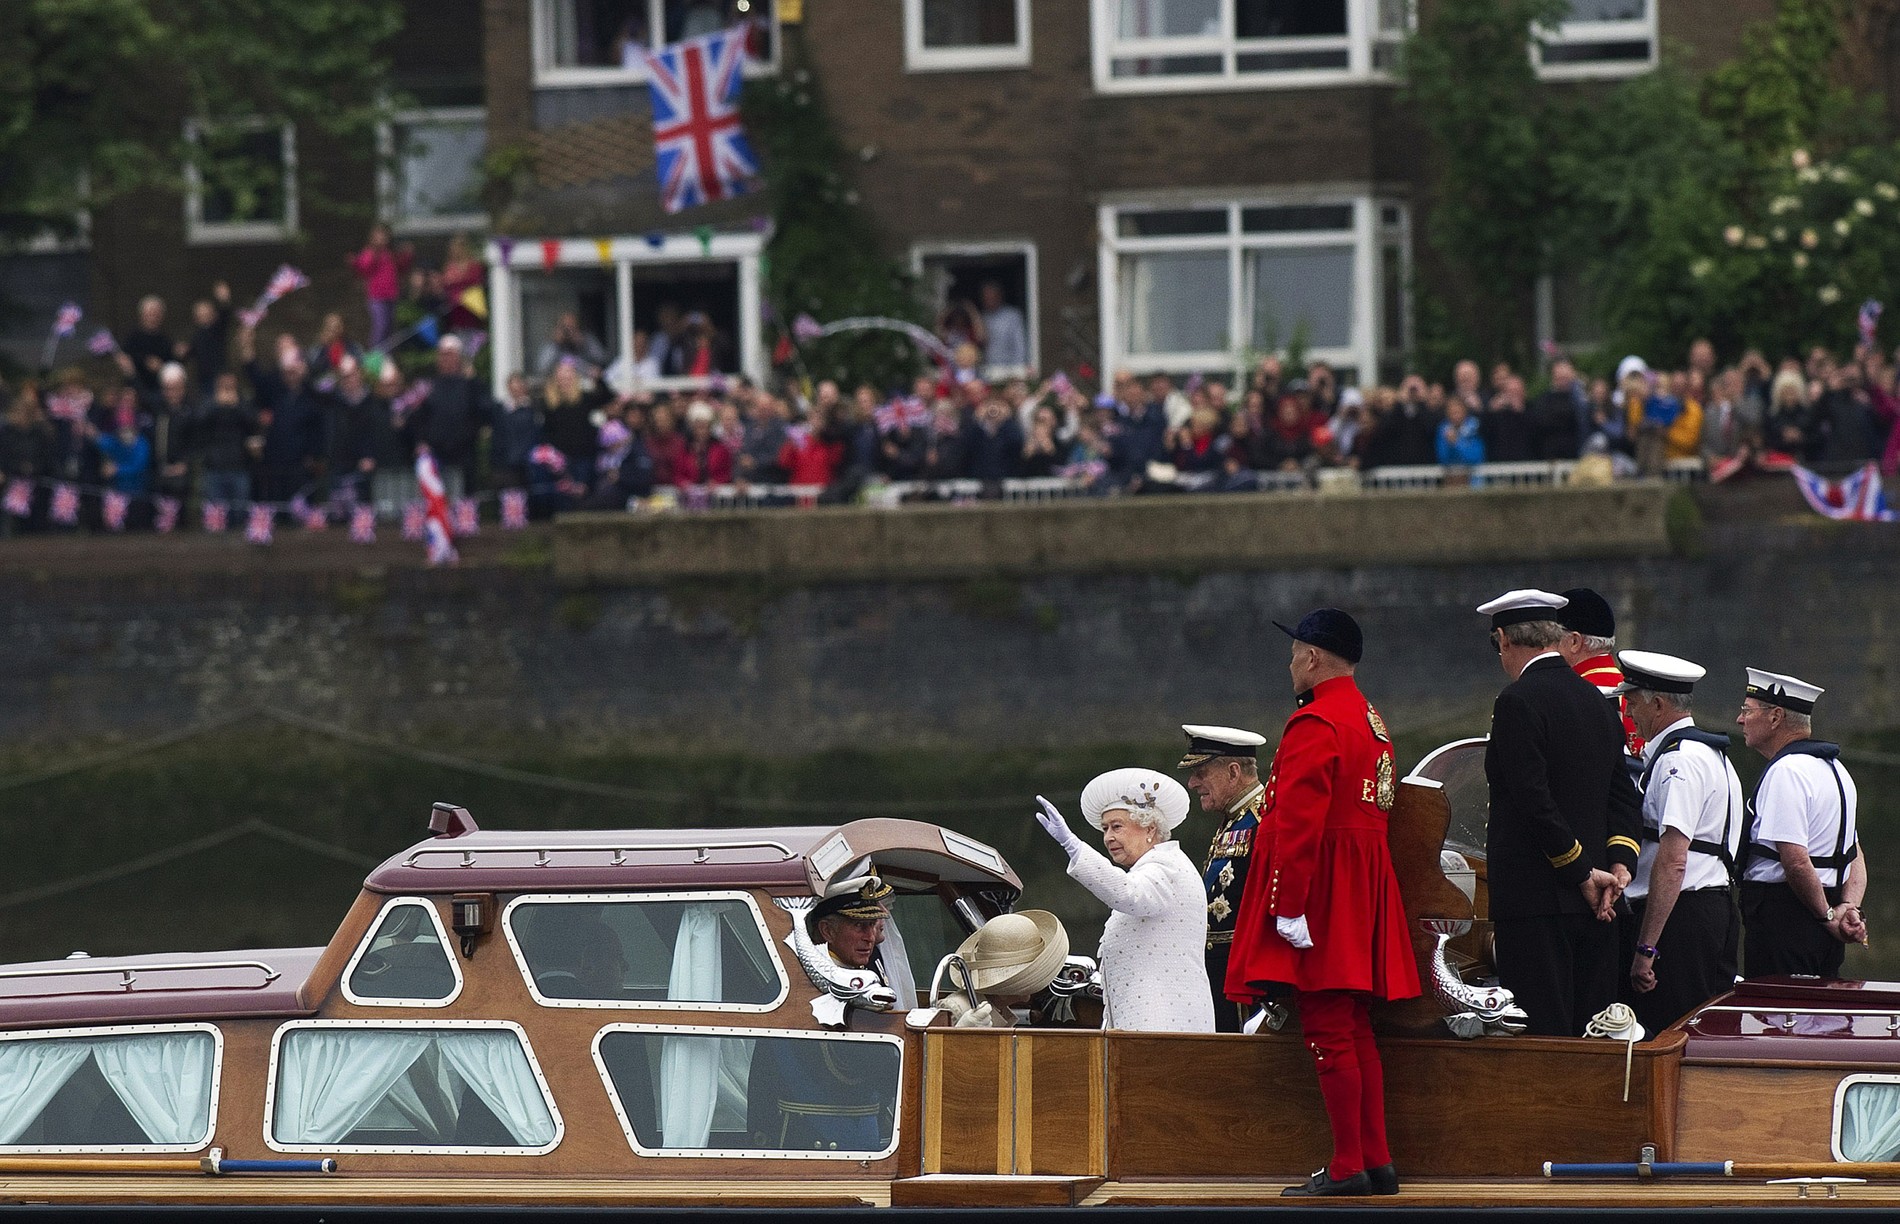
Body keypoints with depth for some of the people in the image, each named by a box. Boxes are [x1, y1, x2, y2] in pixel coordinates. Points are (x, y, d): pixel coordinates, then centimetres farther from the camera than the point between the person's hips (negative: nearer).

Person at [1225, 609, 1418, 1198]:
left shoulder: (1314, 724, -14)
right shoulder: (1371, 721, 16)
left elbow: (1299, 822, -21)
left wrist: (1287, 904, -23)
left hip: (1320, 888, -10)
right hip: (1364, 891, 10)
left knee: (1328, 1029, -8)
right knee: (1355, 1031, 12)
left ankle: (1347, 1166, -9)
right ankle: (1377, 1162, 12)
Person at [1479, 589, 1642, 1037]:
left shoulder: (1518, 701, -10)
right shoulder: (1595, 699, 15)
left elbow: (1534, 799, -16)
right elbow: (1625, 795, 13)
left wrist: (1581, 871, -9)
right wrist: (1618, 865, 3)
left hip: (1536, 899, -8)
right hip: (1589, 902, 8)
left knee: (1542, 1034, -9)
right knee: (1590, 1031, 9)